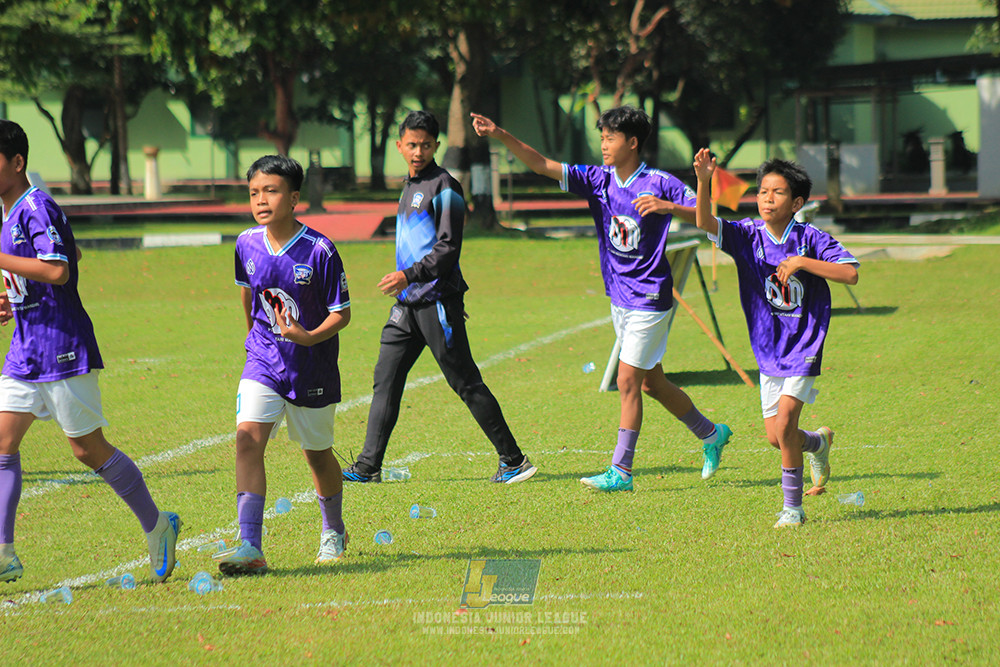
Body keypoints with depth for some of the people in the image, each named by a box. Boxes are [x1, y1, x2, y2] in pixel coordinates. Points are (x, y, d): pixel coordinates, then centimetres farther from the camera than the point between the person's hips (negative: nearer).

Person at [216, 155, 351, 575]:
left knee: (317, 455, 14)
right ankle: (250, 549, -24)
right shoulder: (247, 244, -4)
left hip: (312, 367, -3)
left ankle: (333, 532, 42)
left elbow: (341, 314, -12)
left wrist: (310, 337, -30)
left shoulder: (319, 251, -18)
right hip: (263, 363, 3)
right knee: (248, 439, -18)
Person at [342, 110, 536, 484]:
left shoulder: (443, 187, -9)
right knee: (386, 379, 3)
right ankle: (368, 466, 4)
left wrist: (409, 275, -23)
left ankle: (514, 460, 2)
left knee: (465, 382, -5)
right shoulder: (409, 186, 17)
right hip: (407, 303, 8)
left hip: (437, 302, -8)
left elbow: (448, 249, -16)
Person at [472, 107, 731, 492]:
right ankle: (711, 434, 34)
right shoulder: (599, 180, 2)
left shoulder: (660, 185, -12)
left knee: (627, 381, -8)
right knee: (651, 383, 15)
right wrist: (500, 136, -15)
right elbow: (541, 165, -4)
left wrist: (667, 207, -31)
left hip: (649, 299, -7)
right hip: (619, 298, 7)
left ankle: (621, 471, -3)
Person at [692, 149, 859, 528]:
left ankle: (793, 507, -1)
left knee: (784, 424, -16)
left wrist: (802, 262, -22)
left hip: (804, 347, -4)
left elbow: (851, 273, -18)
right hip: (769, 350, 4)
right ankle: (818, 443, 42)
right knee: (775, 437, 7)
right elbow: (705, 223, -21)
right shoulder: (748, 236, -5)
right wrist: (703, 182, -38)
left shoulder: (811, 239, -10)